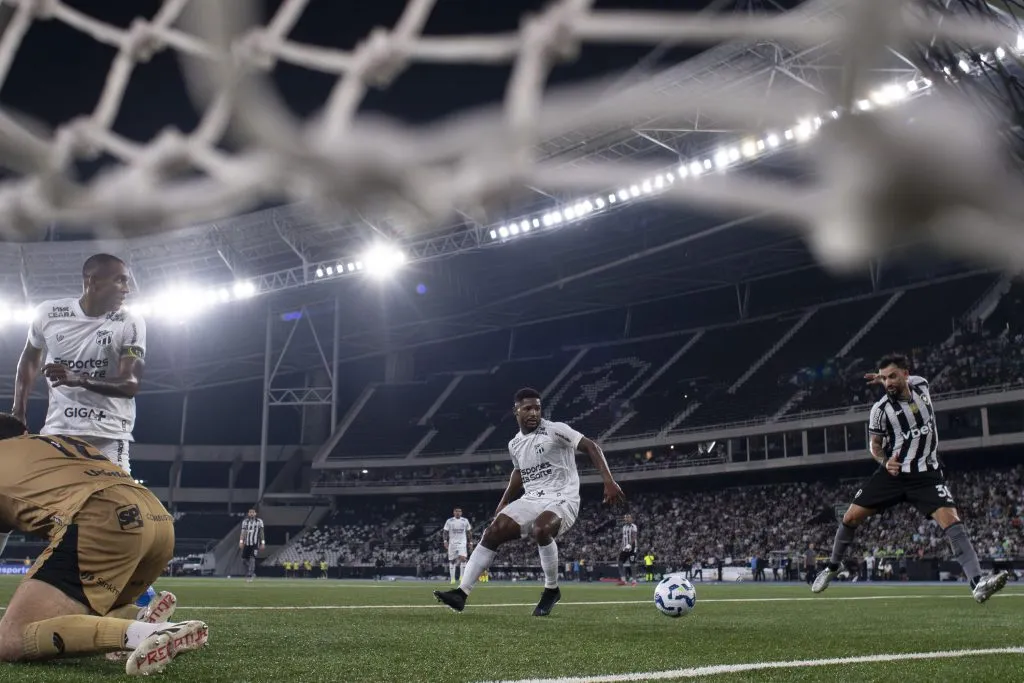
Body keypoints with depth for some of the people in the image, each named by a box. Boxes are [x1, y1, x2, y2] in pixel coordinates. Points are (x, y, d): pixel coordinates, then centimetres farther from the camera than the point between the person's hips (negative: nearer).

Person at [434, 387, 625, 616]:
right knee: (492, 533, -10)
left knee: (540, 530, -37)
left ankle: (552, 590, -14)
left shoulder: (555, 430, -10)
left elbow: (591, 447, -14)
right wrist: (502, 505, 28)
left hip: (561, 499, -6)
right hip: (531, 500, 6)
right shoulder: (514, 444, 11)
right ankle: (461, 593, -10)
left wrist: (608, 481, -25)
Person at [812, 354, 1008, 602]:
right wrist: (884, 461, -18)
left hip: (926, 474, 1)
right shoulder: (880, 409, -13)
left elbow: (911, 380, 22)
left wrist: (893, 380, 6)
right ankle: (832, 567, 21)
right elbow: (875, 445, 2)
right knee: (851, 518, -2)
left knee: (952, 521, -19)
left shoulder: (921, 384, -6)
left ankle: (978, 583, -23)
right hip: (893, 474, 0)